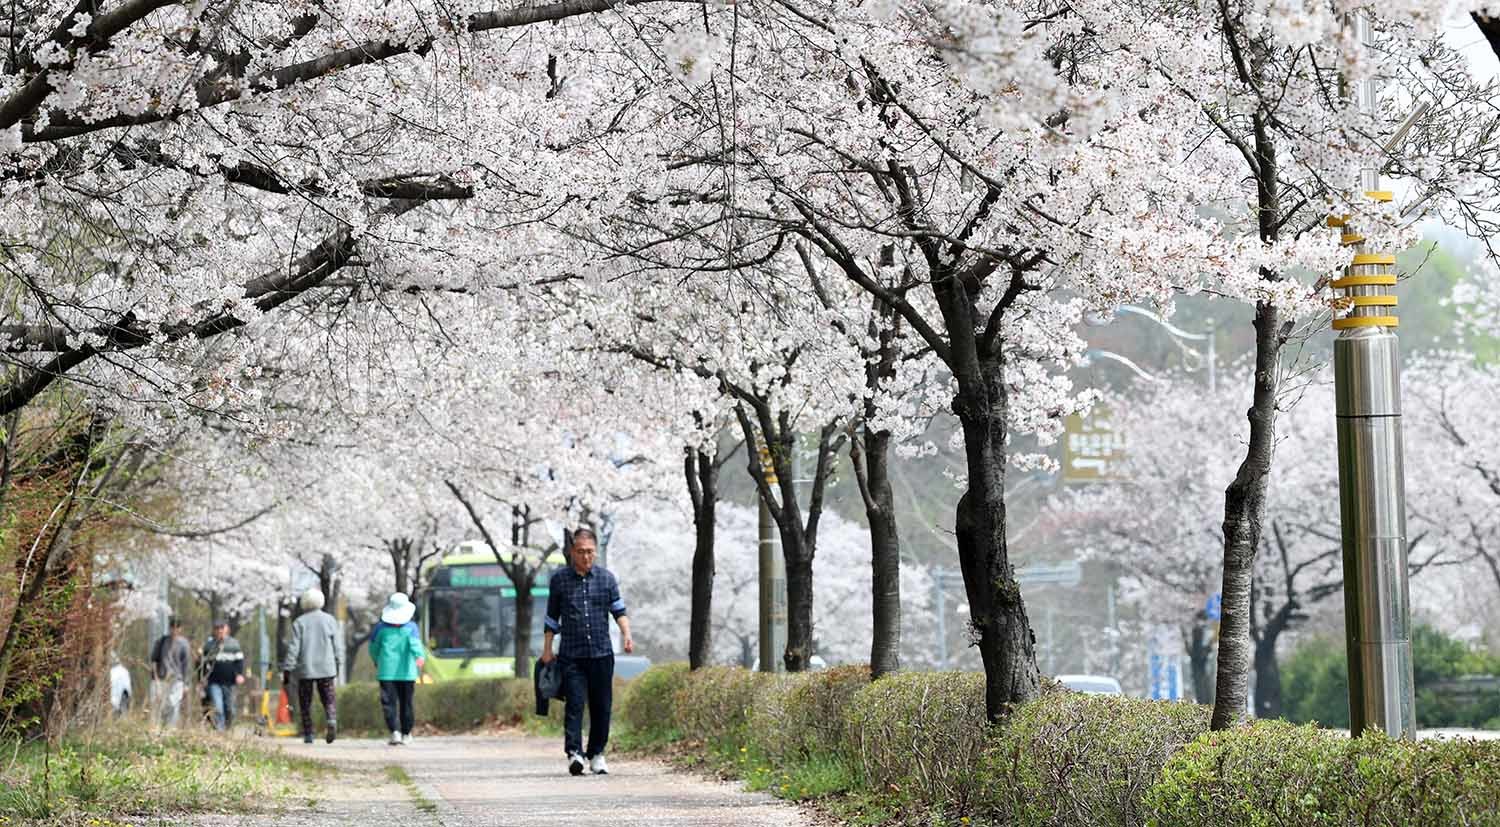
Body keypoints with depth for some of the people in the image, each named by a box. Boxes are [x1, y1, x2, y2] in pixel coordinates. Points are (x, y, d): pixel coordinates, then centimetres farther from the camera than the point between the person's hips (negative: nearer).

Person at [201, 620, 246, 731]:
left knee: (229, 709, 6)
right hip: (214, 682, -1)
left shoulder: (234, 644, 5)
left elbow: (239, 660, 3)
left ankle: (228, 729, 23)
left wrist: (240, 674, -12)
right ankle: (219, 730, -13)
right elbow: (203, 663, 11)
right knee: (217, 708, -13)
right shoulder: (209, 645, 5)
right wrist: (203, 678, 5)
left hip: (229, 682, 1)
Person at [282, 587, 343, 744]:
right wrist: (339, 664, 16)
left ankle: (308, 734, 8)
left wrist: (287, 670, -3)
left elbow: (293, 648, -7)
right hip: (326, 668, 1)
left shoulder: (299, 623, -4)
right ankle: (332, 720, -21)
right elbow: (337, 645, 5)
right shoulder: (329, 620, 3)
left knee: (305, 703, 9)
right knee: (328, 698, 8)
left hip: (305, 669, -1)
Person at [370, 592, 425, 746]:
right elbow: (415, 643, -19)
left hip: (386, 671, 0)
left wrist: (377, 662, 34)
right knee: (406, 703, 12)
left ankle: (395, 732, -22)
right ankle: (406, 734, 22)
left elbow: (373, 647, 14)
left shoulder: (381, 627, 5)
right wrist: (419, 656, -35)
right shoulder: (411, 627, 0)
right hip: (407, 672, 0)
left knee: (389, 703, -4)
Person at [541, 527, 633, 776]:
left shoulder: (606, 578, 8)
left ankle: (596, 755, 17)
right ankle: (574, 752, -21)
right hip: (571, 655, -2)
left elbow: (619, 611, 10)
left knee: (602, 706, 4)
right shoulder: (559, 579, 5)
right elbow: (552, 618, 12)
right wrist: (547, 649, 9)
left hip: (602, 653, 2)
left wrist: (626, 634, -7)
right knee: (574, 703, -14)